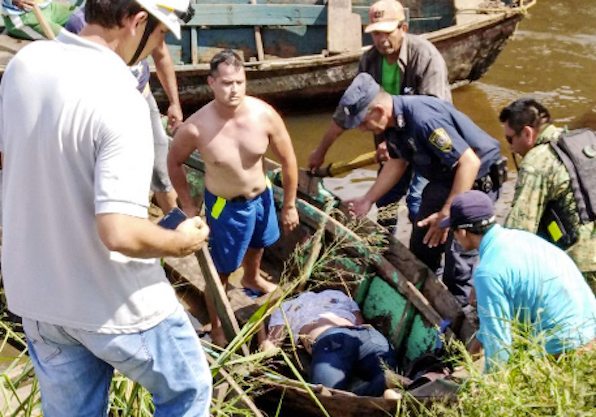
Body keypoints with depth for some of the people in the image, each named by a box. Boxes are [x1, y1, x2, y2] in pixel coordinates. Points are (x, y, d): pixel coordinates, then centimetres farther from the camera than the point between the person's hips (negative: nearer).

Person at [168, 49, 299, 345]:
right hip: (225, 205, -4)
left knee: (257, 243, 33)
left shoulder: (264, 115, -25)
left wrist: (289, 205, -3)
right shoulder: (196, 128, -31)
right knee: (222, 270, 7)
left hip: (262, 195, 5)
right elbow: (174, 162, -10)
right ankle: (217, 325, 32)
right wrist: (188, 206, -7)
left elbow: (288, 159, -10)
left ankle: (252, 279, 67)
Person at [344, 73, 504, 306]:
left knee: (457, 255, -8)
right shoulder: (395, 121, -6)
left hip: (476, 180, -9)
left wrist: (446, 214, -33)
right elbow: (397, 163, 11)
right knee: (420, 245, 17)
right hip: (444, 179, 10)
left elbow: (470, 162, -35)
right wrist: (367, 200, 12)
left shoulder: (423, 118, -35)